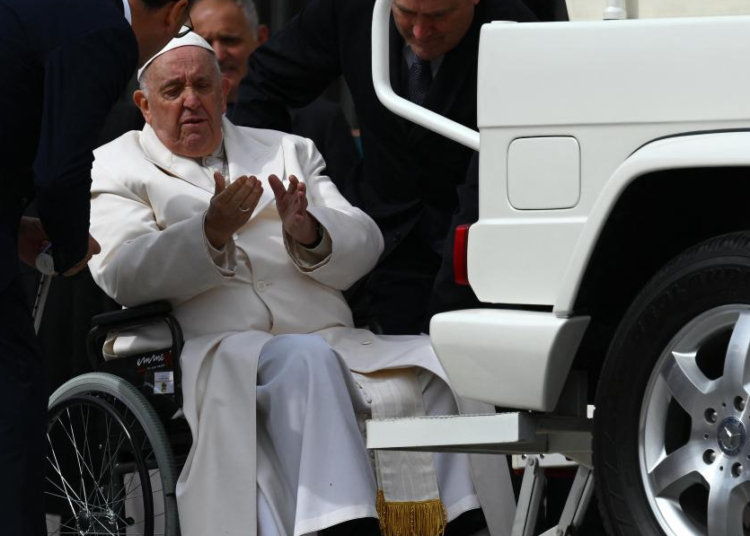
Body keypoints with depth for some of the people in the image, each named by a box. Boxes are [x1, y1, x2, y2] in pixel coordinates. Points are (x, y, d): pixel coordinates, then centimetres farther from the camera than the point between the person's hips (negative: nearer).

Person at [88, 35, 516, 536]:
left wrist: (308, 232, -10)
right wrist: (212, 232, -21)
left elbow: (363, 245, 13)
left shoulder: (286, 152, 27)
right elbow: (124, 274, -4)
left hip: (327, 340, 4)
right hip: (211, 355, -4)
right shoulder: (113, 170, 16)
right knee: (304, 363, -37)